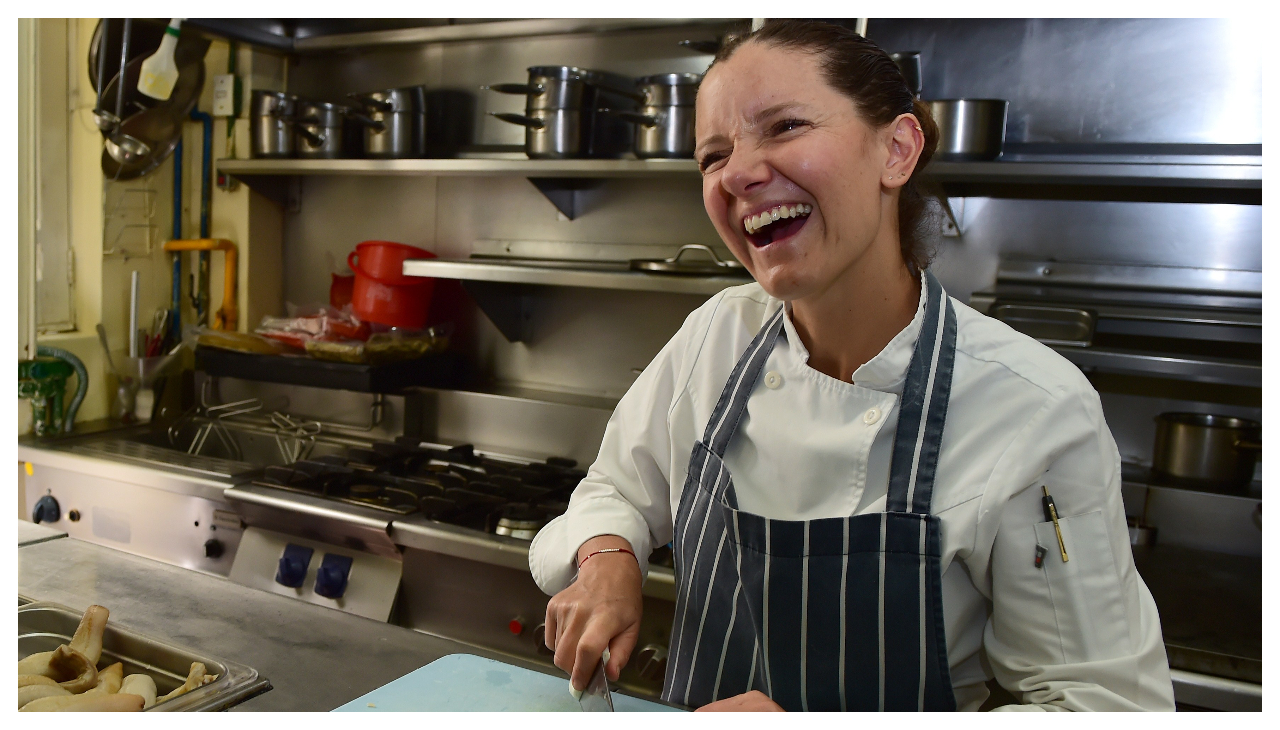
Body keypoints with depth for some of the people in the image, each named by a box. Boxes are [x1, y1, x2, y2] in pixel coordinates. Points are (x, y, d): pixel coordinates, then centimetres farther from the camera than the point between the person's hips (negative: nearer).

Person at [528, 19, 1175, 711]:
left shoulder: (1035, 410, -26)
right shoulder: (716, 334, -13)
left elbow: (1111, 698, -21)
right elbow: (621, 490, 3)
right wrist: (608, 562, -19)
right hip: (691, 707, 3)